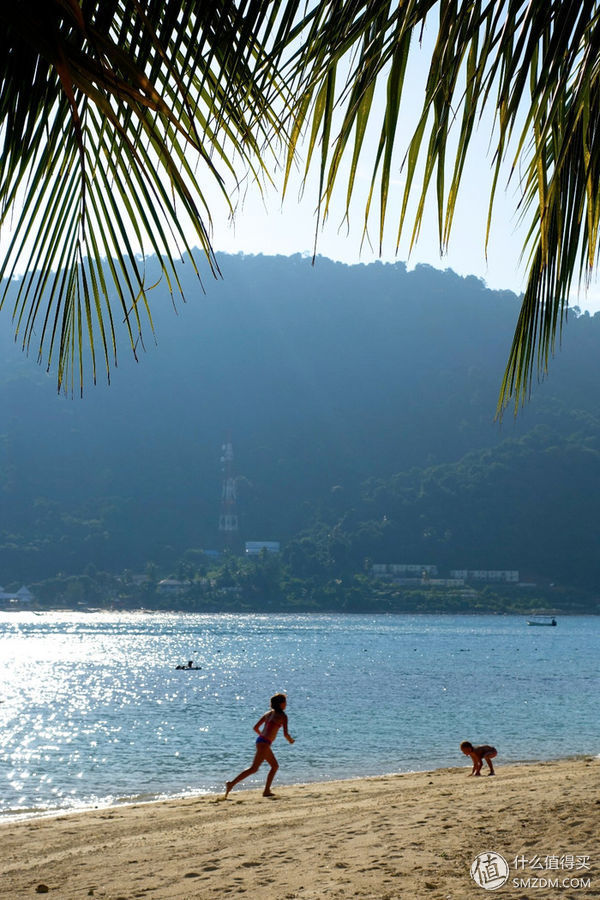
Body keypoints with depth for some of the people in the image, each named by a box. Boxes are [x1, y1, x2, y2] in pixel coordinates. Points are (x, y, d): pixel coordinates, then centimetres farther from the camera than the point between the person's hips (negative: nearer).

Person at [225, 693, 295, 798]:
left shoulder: (268, 713, 16)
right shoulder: (282, 716, -5)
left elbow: (256, 728, 15)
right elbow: (285, 734, -12)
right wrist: (290, 740, 9)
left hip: (260, 740, 9)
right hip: (264, 743, -9)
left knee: (275, 766, 19)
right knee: (254, 768, -14)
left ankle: (267, 791, 17)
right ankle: (232, 784, -21)